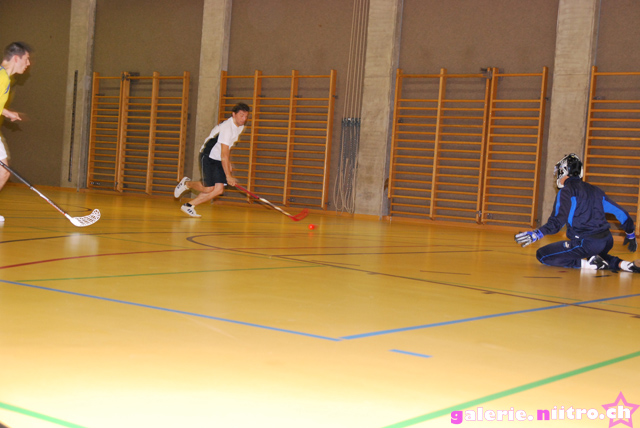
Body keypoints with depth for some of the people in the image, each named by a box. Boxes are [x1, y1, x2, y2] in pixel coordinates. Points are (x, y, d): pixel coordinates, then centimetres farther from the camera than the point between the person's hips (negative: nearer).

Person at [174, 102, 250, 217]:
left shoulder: (240, 126, 3)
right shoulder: (227, 128, -26)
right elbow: (224, 155, -27)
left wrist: (229, 164, 19)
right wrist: (228, 176, -26)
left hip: (219, 160, 8)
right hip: (208, 157, -8)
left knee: (219, 189, -5)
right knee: (209, 188, -15)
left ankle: (189, 206, 4)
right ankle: (186, 183, 15)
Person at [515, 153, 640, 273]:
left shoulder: (566, 191, -3)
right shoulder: (595, 190, 17)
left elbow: (557, 222, -18)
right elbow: (620, 212, 20)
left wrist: (536, 235, -23)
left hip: (586, 244, -7)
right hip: (607, 242, 7)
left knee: (542, 255, 1)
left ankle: (589, 264, -9)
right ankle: (623, 264, 10)